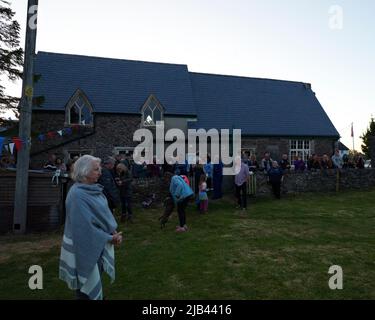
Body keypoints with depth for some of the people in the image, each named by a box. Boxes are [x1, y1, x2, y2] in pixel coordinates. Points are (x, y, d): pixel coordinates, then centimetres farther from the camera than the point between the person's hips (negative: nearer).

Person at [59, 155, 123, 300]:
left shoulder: (94, 189, 1)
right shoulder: (77, 195, -25)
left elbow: (104, 214, 5)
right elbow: (85, 227, -25)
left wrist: (113, 231, -10)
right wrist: (109, 238, -17)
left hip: (96, 244, 8)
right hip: (85, 247, -8)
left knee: (94, 281, 23)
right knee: (87, 286, 10)